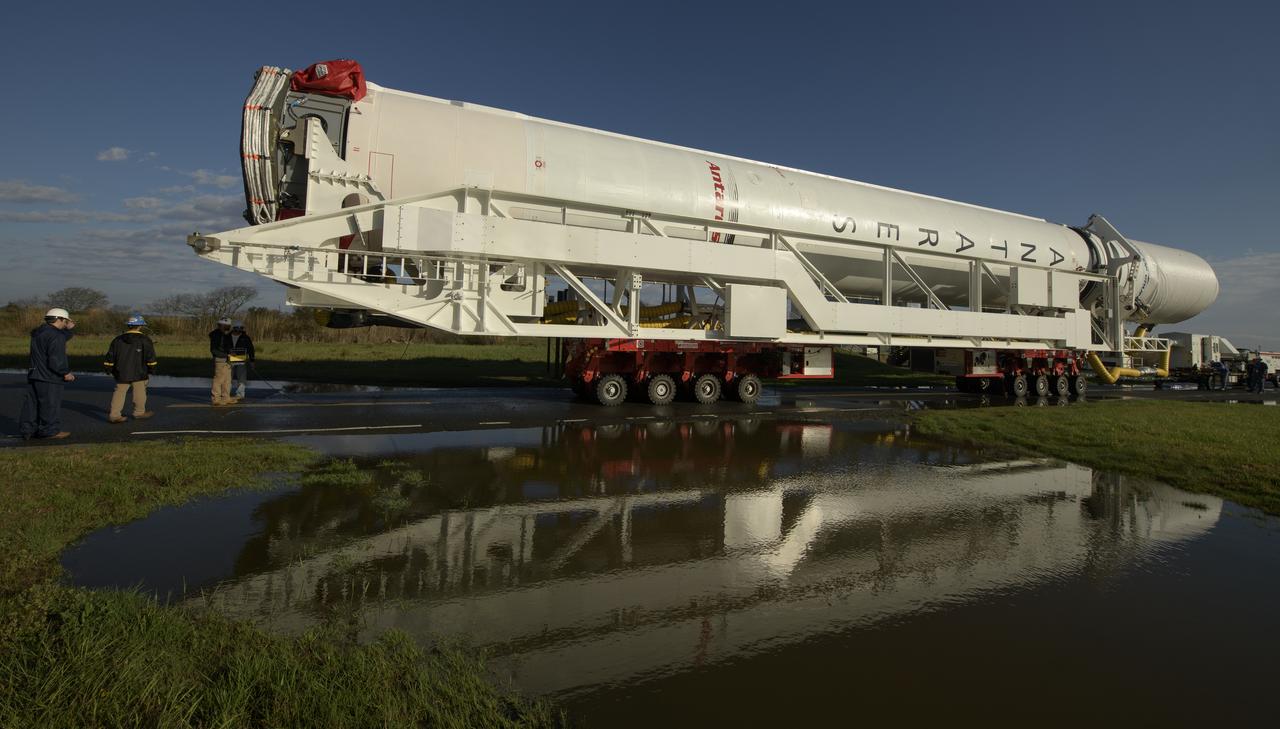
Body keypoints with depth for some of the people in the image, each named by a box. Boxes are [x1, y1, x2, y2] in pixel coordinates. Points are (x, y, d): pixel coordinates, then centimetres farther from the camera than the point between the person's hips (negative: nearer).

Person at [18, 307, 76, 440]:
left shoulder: (37, 332, 10)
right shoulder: (56, 336, -19)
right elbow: (56, 360, -23)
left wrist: (68, 329, 19)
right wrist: (66, 373, -13)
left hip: (34, 375, 9)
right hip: (50, 379, -9)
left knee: (31, 404, 12)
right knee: (50, 405, 1)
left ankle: (27, 430, 16)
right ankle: (50, 431, 7)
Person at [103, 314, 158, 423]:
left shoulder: (117, 340, 5)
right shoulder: (145, 340, -7)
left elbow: (110, 357, 10)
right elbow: (150, 357, -6)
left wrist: (109, 370, 20)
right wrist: (151, 370, 5)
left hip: (121, 374, 3)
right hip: (139, 374, -3)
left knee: (119, 392, 8)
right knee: (139, 393, 10)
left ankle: (114, 415, 2)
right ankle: (139, 412, 19)